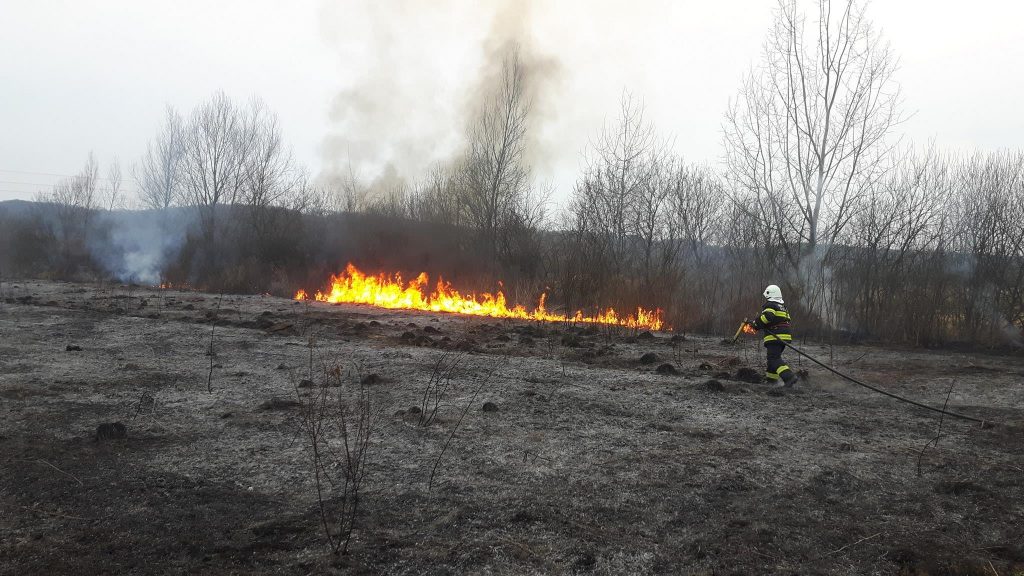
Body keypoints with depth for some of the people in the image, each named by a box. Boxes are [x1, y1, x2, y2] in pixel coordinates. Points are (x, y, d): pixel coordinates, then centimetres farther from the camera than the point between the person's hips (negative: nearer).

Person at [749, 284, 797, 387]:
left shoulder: (769, 305, -5)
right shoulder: (783, 306, 23)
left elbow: (767, 316, -23)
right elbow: (787, 320, 21)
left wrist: (756, 324, -12)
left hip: (775, 336, -9)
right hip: (785, 335, 9)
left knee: (774, 359, -13)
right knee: (774, 356, 23)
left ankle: (789, 376, -29)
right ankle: (771, 376, 31)